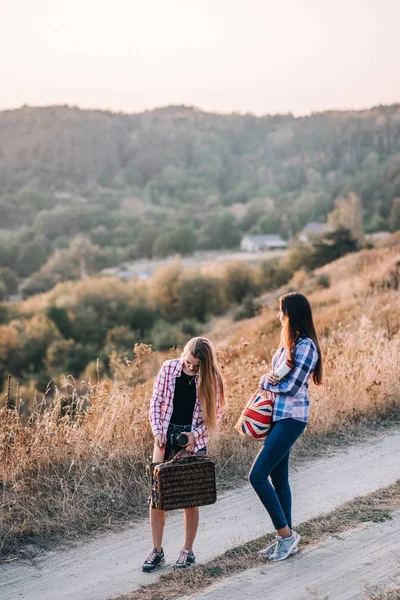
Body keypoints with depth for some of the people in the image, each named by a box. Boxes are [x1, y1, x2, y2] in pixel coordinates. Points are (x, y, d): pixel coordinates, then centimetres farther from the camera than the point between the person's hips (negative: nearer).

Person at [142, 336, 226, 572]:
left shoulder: (210, 378, -6)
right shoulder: (169, 368, -3)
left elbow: (215, 414, -2)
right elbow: (156, 401, 2)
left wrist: (195, 434, -14)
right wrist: (157, 431, -8)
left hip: (194, 439, -1)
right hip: (166, 435, 2)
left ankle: (188, 551, 17)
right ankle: (157, 551, 9)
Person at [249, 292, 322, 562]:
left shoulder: (306, 346, -17)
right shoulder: (290, 342, 13)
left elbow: (292, 387, -19)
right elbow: (276, 375, 15)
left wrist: (266, 382, -4)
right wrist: (268, 378, -8)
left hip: (291, 418, -10)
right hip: (279, 416, 10)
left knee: (257, 475, -11)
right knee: (278, 477, 13)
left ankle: (286, 533, 0)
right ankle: (287, 538, 22)